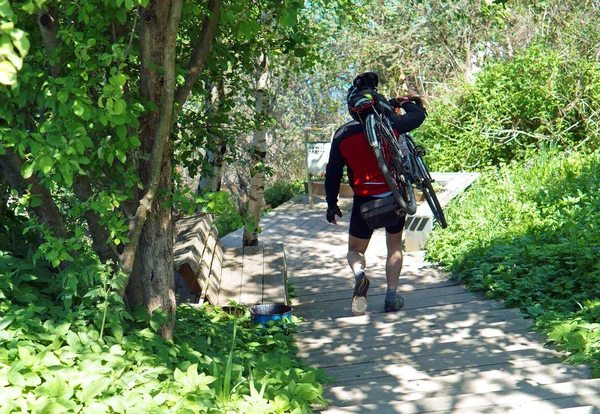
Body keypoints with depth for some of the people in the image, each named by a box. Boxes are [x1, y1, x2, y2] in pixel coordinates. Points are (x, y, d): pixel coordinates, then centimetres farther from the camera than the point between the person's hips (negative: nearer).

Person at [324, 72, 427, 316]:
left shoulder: (342, 134, -6)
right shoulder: (390, 124, -8)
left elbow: (333, 174, -1)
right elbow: (418, 115, 9)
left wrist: (331, 204, 10)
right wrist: (404, 102, 29)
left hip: (364, 201, 0)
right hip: (394, 197, 0)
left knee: (355, 250, 16)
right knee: (394, 247, 20)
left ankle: (359, 274, -16)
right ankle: (392, 297, 12)